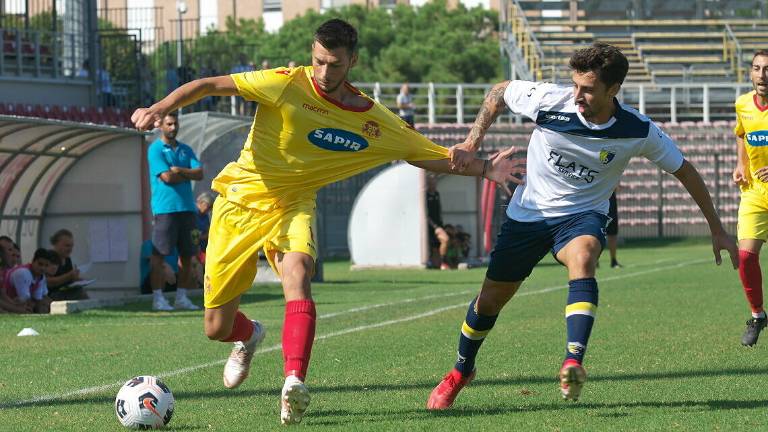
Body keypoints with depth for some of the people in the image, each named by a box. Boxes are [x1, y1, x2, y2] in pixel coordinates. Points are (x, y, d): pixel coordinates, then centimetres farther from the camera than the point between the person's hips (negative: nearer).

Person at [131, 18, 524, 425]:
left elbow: (431, 155, 5)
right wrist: (161, 108, -28)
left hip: (292, 207, 1)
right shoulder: (287, 85, -16)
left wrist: (484, 168, -6)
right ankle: (249, 337, 41)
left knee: (296, 270, -35)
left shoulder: (375, 123, -4)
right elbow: (210, 85, -15)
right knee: (217, 328, 2)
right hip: (240, 200, -1)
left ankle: (294, 383, -41)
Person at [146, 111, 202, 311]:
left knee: (187, 254, 7)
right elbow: (166, 177, -14)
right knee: (159, 254, -7)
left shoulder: (185, 150, 17)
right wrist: (189, 175, 0)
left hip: (186, 207, 6)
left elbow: (199, 173, 5)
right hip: (164, 208, -6)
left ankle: (182, 296, 13)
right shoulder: (155, 149, -2)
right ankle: (158, 297, -5)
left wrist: (180, 170, -10)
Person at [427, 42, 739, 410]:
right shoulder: (549, 101, -21)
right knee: (490, 299, 7)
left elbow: (684, 170, -3)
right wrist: (472, 142, -9)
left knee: (582, 257, -36)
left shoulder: (638, 131, -19)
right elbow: (499, 92, 0)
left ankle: (572, 365, -48)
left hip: (582, 214, -1)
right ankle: (461, 372, 36)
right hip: (528, 212, 1)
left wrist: (717, 229, 2)